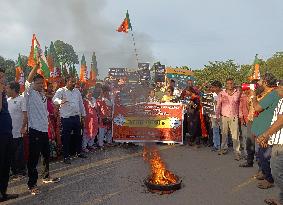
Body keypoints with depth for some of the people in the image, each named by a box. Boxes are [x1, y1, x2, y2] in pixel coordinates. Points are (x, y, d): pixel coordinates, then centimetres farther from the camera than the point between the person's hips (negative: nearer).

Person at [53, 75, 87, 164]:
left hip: (76, 117, 6)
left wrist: (83, 116, 15)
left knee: (78, 135, 16)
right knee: (66, 137, 2)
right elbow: (54, 99, -23)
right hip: (66, 118, -5)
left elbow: (81, 104, 17)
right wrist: (60, 101, -45)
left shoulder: (77, 91, 13)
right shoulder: (61, 90, -4)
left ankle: (79, 152, 33)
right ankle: (66, 156, 13)